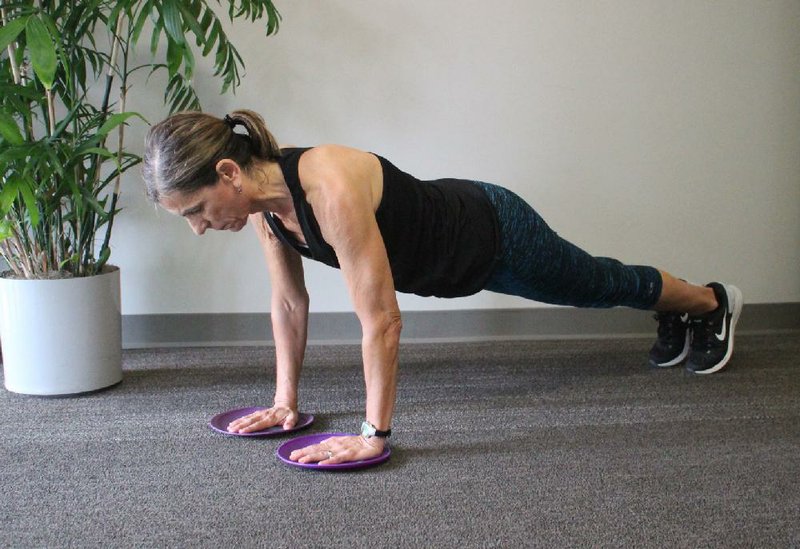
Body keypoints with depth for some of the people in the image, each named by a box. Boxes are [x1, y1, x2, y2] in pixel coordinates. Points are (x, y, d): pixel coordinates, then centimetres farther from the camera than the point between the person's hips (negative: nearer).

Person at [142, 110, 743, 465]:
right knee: (596, 286, 32)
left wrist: (374, 434, -34)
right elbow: (289, 301, -4)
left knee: (603, 284, 21)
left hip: (495, 234, -7)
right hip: (449, 247, 7)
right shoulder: (262, 198, -17)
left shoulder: (329, 189, -43)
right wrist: (286, 398, -2)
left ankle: (713, 301, 53)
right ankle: (677, 320, 61)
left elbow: (382, 320, -40)